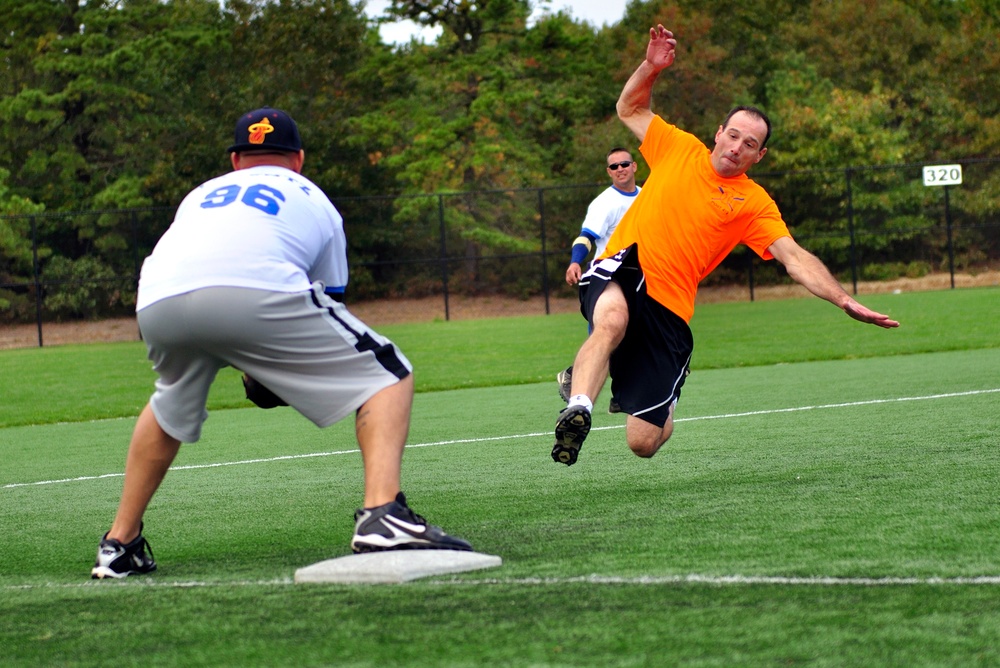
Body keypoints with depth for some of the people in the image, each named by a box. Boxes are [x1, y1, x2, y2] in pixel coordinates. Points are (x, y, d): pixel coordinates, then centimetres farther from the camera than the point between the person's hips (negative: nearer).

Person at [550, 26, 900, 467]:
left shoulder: (754, 204, 5)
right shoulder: (678, 148, 10)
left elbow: (795, 258, -3)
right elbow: (630, 109, 22)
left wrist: (844, 301, -15)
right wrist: (651, 67, 5)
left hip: (669, 308, 0)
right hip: (620, 273, 0)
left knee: (644, 442, -4)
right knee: (612, 320, -42)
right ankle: (578, 407, -45)